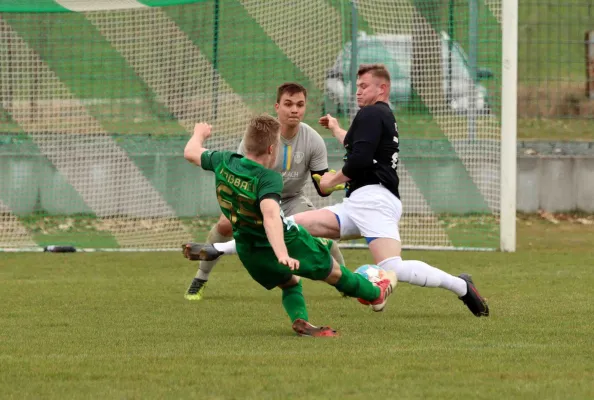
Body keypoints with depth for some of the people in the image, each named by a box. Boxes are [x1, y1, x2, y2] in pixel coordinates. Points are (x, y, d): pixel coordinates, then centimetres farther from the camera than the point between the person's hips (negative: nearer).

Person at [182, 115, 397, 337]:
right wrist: (282, 254, -56)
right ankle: (376, 294, 42)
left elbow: (191, 152, 7)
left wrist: (199, 133, 29)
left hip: (249, 251, 6)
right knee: (333, 272, 19)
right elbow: (270, 214, -46)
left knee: (289, 283, 28)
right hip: (288, 243, -6)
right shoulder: (268, 178, -30)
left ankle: (299, 319, 1)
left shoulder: (224, 162, -12)